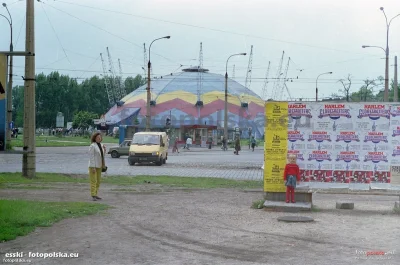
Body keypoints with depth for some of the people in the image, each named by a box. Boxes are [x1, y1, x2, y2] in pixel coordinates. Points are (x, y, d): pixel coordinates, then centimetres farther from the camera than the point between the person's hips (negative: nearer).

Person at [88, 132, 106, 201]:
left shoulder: (101, 145, 11)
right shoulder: (92, 146, -13)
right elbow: (91, 156, -16)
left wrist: (104, 150, -1)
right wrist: (93, 167, -21)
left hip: (99, 166, 8)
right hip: (93, 166, -8)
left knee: (98, 181, 10)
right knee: (93, 181, -9)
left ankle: (95, 195, 17)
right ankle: (93, 196, -11)